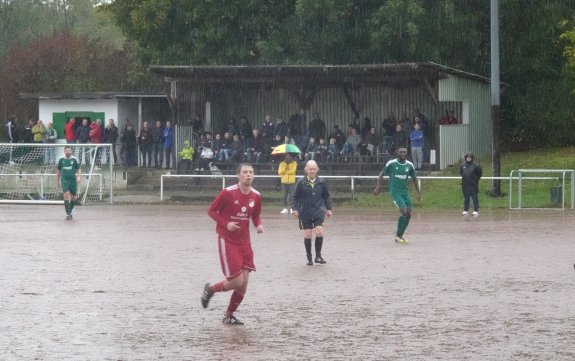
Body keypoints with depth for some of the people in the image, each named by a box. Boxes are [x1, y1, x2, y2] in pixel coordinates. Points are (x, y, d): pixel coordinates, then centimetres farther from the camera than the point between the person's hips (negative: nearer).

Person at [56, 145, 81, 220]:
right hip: (64, 180, -1)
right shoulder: (61, 160, 5)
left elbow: (78, 169, 4)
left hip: (73, 180, 1)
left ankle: (70, 212, 30)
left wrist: (79, 177, -12)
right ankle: (68, 214, -16)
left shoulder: (74, 159, 2)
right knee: (66, 194, -19)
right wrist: (57, 180, 21)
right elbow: (58, 170, 18)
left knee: (73, 198, 6)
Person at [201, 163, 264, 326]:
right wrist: (226, 224, -19)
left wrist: (258, 225, -5)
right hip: (227, 241, -5)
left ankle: (229, 316, 19)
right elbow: (211, 211, -6)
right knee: (237, 281, -12)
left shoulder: (256, 196, 1)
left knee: (244, 283, 0)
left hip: (244, 242, 5)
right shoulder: (227, 193, -14)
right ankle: (210, 289, 18)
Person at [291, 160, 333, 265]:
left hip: (318, 212, 1)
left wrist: (328, 209, 14)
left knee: (319, 232, -11)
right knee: (307, 235, 1)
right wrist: (294, 208, -7)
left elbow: (326, 196, 15)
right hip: (305, 213, -1)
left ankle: (318, 256, 3)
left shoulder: (321, 182, 2)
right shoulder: (301, 182, -4)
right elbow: (296, 197, 2)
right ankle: (309, 257, 14)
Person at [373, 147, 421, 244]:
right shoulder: (391, 163, -7)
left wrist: (419, 193, 14)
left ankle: (400, 236, 12)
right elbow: (381, 174, 2)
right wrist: (378, 187, -9)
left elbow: (414, 179, 16)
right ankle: (398, 235, -6)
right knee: (404, 212, -19)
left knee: (408, 214, -2)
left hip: (405, 192, 5)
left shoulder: (409, 165, 4)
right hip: (395, 192, -5)